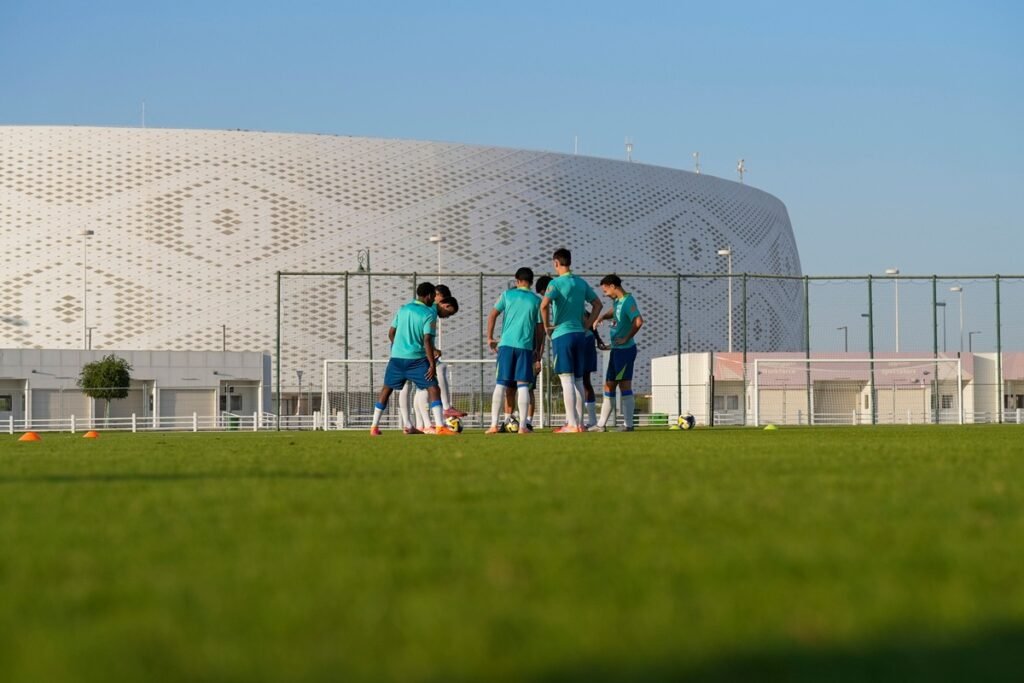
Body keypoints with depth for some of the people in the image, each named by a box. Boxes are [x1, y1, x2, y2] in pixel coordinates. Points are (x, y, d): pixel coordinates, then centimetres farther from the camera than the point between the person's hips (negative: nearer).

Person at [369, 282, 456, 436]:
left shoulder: (403, 310, 10)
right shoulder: (429, 314, -7)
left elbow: (391, 333, 15)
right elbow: (427, 340, -15)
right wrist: (432, 364, -15)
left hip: (397, 357, 5)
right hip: (417, 359, -5)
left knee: (386, 389, 17)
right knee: (433, 389, -4)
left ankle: (374, 427, 18)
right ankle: (440, 426, -17)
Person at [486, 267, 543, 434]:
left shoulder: (507, 295, 7)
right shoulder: (536, 300, 7)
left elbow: (492, 316, 3)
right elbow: (540, 328, 8)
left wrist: (490, 338, 13)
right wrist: (538, 350, 17)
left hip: (506, 345, 0)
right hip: (526, 346, 0)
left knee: (500, 385, 3)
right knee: (523, 386, 0)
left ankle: (494, 425, -2)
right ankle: (523, 426, -6)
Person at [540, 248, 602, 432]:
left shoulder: (556, 283, -10)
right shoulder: (581, 283, 11)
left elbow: (544, 304, -25)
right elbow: (597, 304, 19)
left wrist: (547, 326, -11)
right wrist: (587, 324, 17)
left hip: (561, 334, -6)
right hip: (579, 334, 6)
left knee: (567, 379, -6)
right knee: (578, 380, 11)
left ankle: (572, 424, -9)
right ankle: (579, 423, 13)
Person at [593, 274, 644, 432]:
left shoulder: (628, 301, -17)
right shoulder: (617, 300, 11)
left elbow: (638, 321, -31)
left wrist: (626, 338, -20)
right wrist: (601, 318, 13)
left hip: (625, 349, -10)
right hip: (616, 349, 10)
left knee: (625, 386, -7)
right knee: (609, 386, 13)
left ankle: (628, 425, -5)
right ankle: (601, 425, 18)